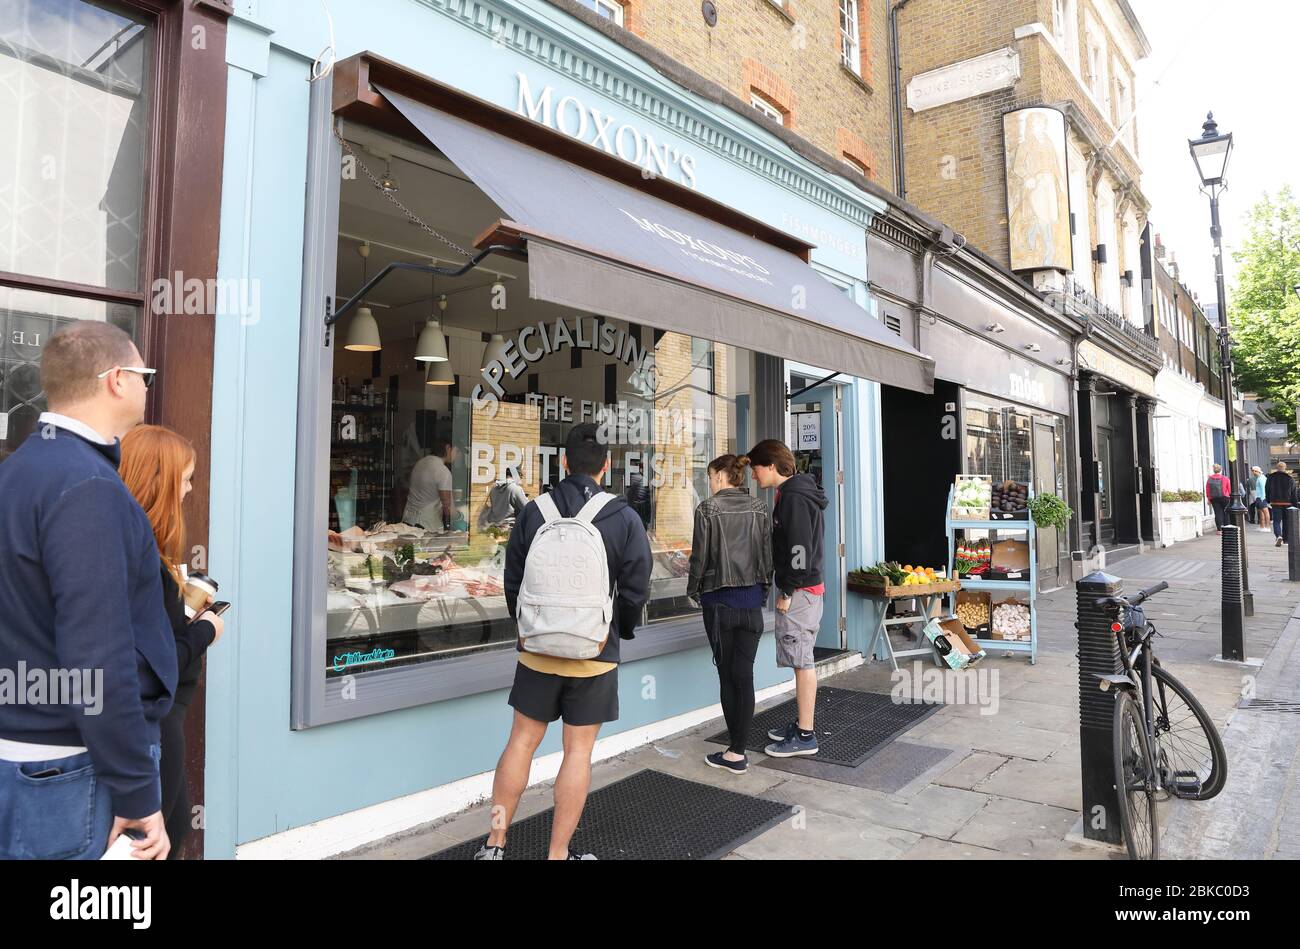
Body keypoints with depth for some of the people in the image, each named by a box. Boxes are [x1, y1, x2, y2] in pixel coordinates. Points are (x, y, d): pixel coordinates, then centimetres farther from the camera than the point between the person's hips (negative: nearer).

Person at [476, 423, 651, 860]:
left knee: (521, 742, 13)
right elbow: (636, 591, -5)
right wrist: (620, 631, 14)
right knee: (578, 751, 8)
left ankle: (495, 844, 22)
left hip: (538, 649, 2)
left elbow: (512, 582, 3)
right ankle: (558, 853, 17)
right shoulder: (625, 518, -9)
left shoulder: (533, 512, -3)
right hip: (595, 653, -2)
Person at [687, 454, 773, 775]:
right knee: (744, 675, 5)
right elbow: (768, 555, 5)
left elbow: (700, 557, -7)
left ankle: (736, 752, 11)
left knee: (727, 675, 5)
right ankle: (738, 750, 6)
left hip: (719, 600, -3)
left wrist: (693, 591, 7)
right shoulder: (760, 509, 4)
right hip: (752, 600, 3)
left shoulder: (708, 508, -8)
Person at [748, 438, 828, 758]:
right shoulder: (793, 494, 16)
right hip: (805, 588, 10)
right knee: (802, 660, 15)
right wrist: (787, 588, 19)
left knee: (802, 661, -5)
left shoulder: (793, 497, -16)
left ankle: (805, 736, 2)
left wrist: (788, 592, -17)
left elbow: (800, 549, -22)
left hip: (799, 590, -10)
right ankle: (802, 725, 24)